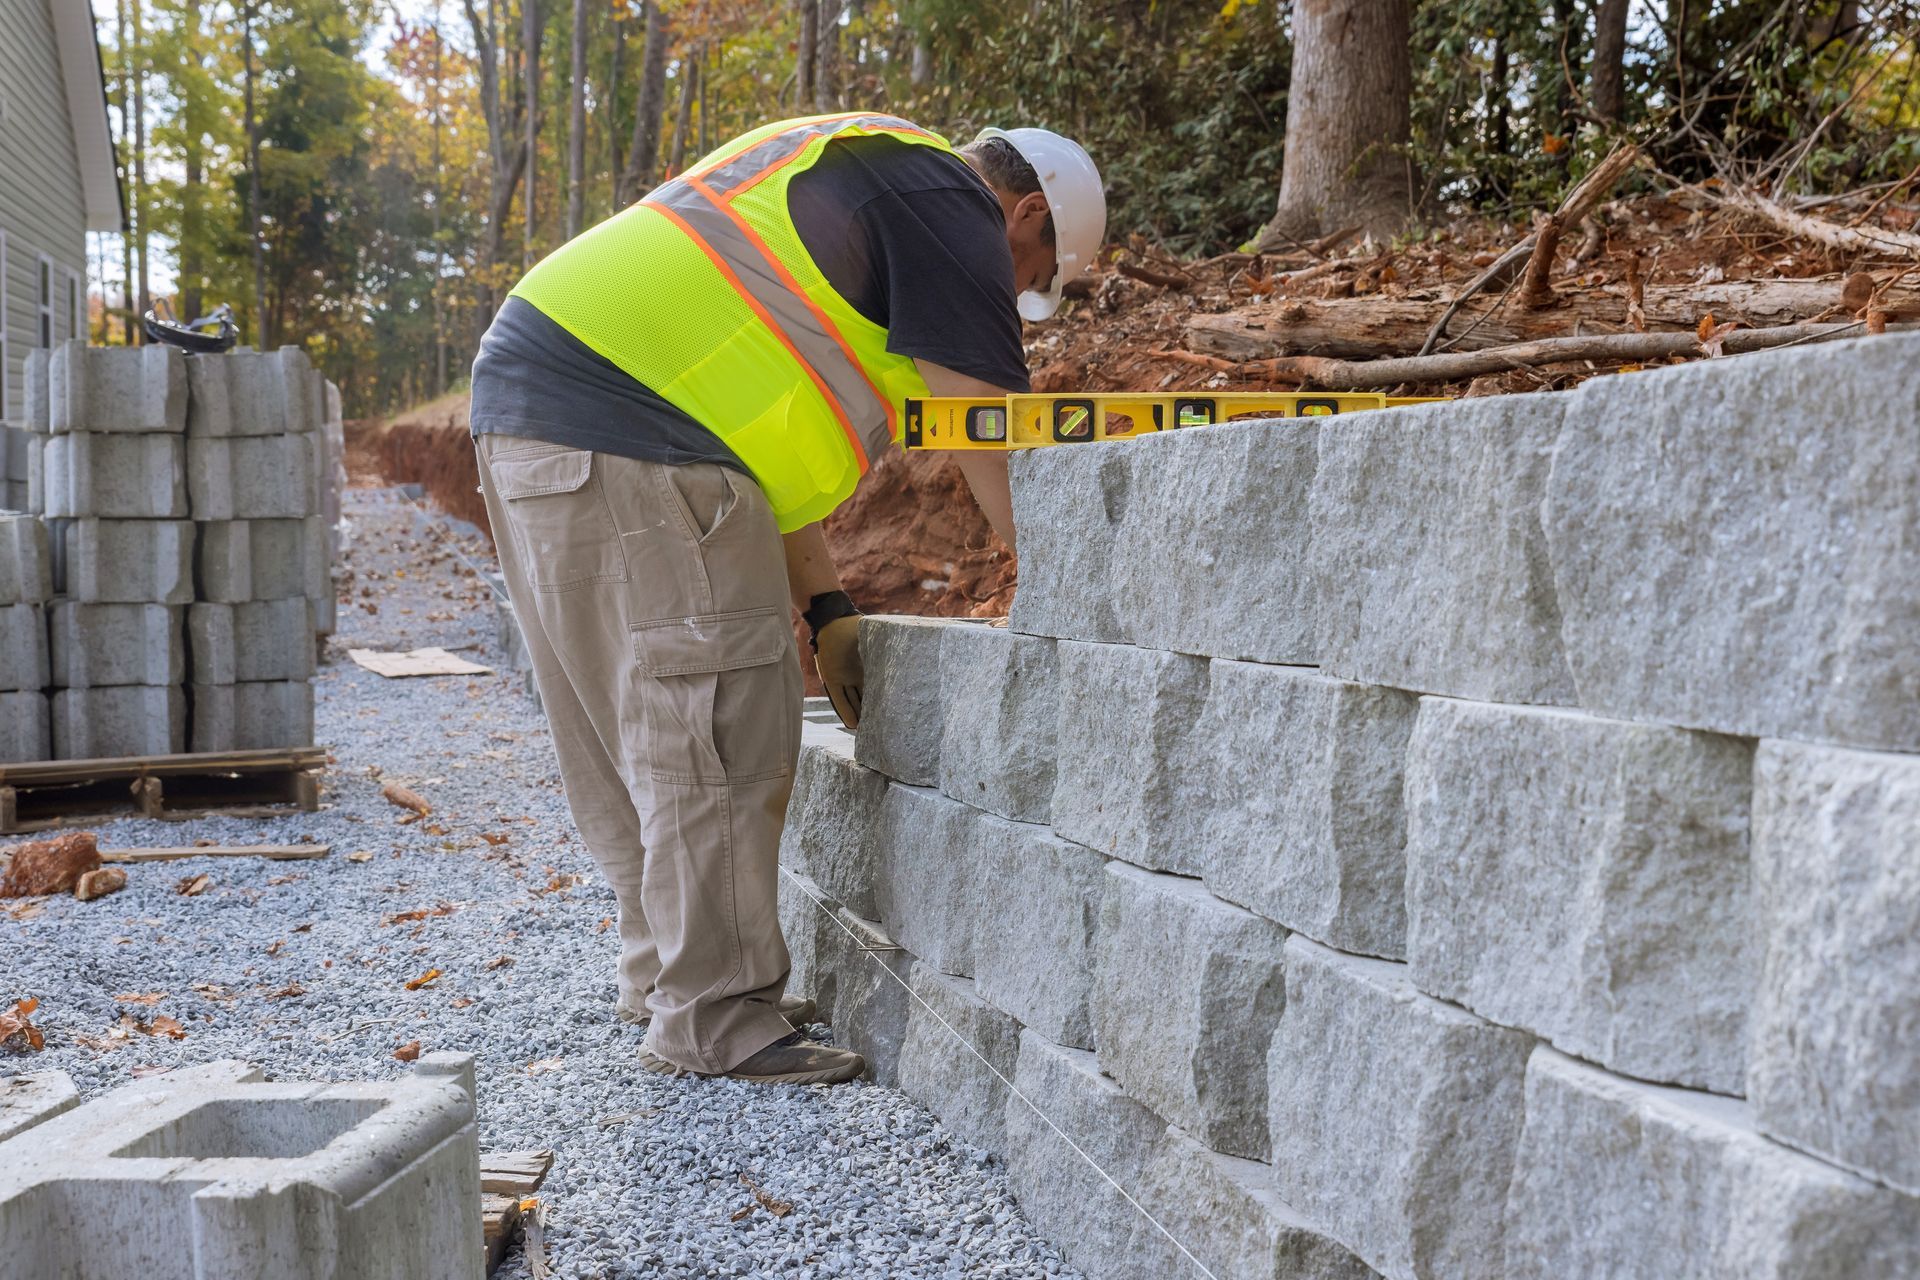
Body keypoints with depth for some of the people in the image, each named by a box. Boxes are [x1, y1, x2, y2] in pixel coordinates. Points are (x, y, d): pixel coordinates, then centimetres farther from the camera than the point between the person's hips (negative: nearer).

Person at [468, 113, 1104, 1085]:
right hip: (624, 430, -11)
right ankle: (713, 1025, 2)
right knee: (716, 738, -5)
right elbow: (995, 446, -5)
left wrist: (825, 608, 21)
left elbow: (769, 434, 26)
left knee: (638, 737, 16)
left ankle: (673, 980, 26)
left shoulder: (836, 172, 30)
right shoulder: (947, 202, 0)